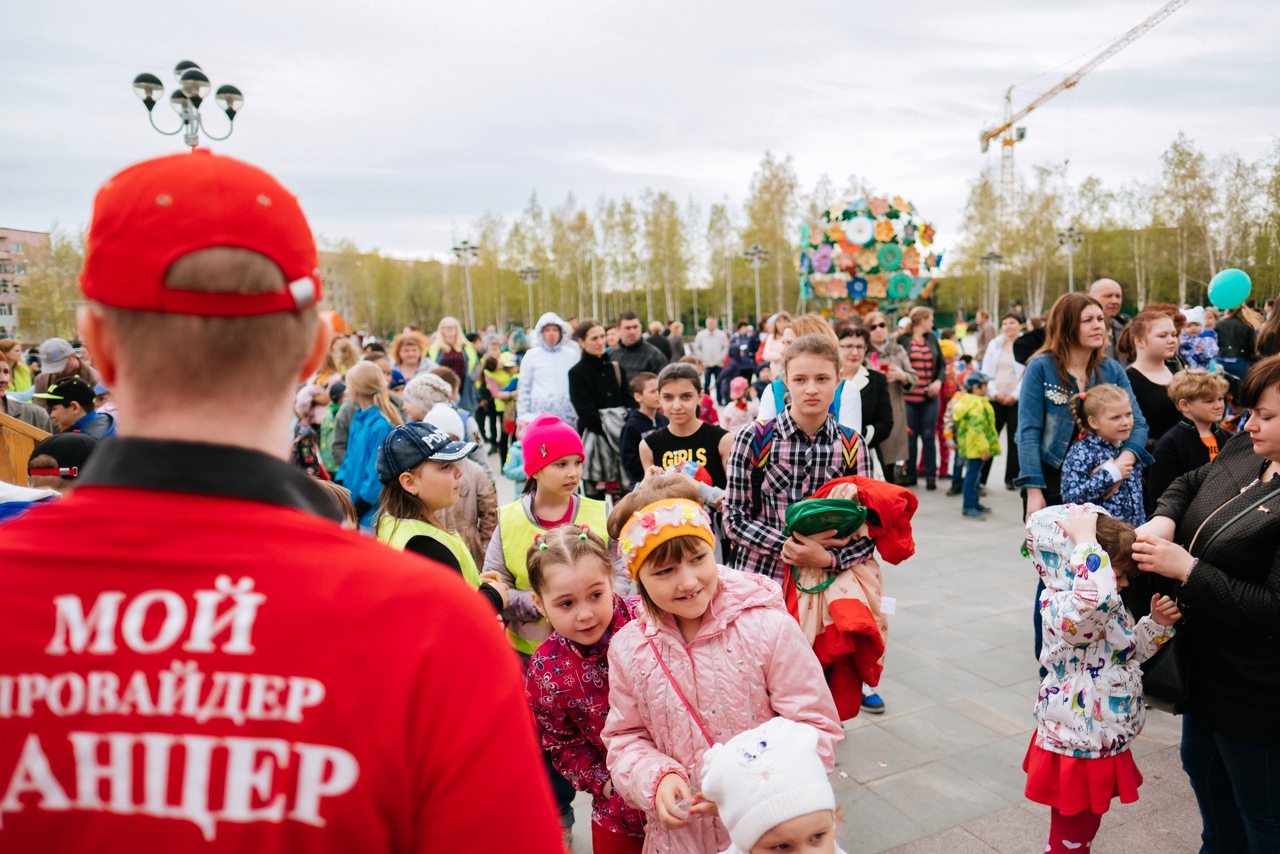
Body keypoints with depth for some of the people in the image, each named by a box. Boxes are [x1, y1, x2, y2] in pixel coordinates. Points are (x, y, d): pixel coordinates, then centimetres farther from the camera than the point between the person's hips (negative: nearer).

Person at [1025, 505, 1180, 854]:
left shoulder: (1108, 607, 2)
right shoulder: (1062, 609, -30)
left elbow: (1131, 649, 18)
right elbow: (1096, 594, -54)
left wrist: (1157, 623, 0)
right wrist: (1084, 540, -42)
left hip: (1104, 745, 9)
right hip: (1077, 750, -9)